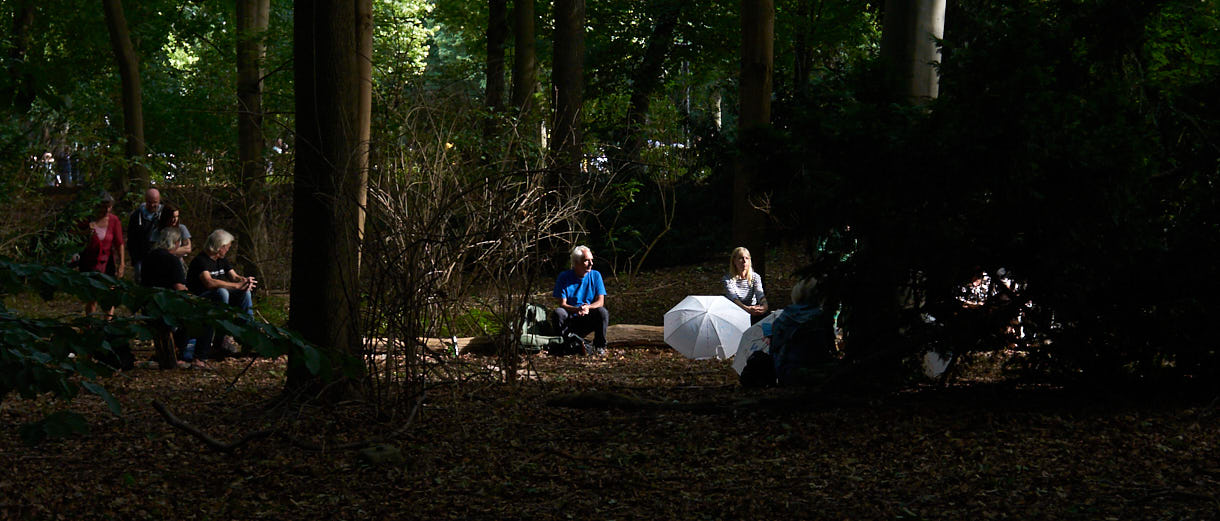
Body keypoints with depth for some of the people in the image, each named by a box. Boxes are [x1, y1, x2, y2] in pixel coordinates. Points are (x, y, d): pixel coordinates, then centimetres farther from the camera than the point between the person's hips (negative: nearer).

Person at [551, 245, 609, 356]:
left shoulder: (595, 275, 3)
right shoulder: (563, 277, -3)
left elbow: (600, 302, -4)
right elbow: (562, 304, -8)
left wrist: (588, 307, -27)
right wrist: (577, 309, -30)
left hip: (589, 321, 1)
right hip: (570, 321, -1)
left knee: (602, 312, -28)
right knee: (558, 313, -31)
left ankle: (600, 346, -12)